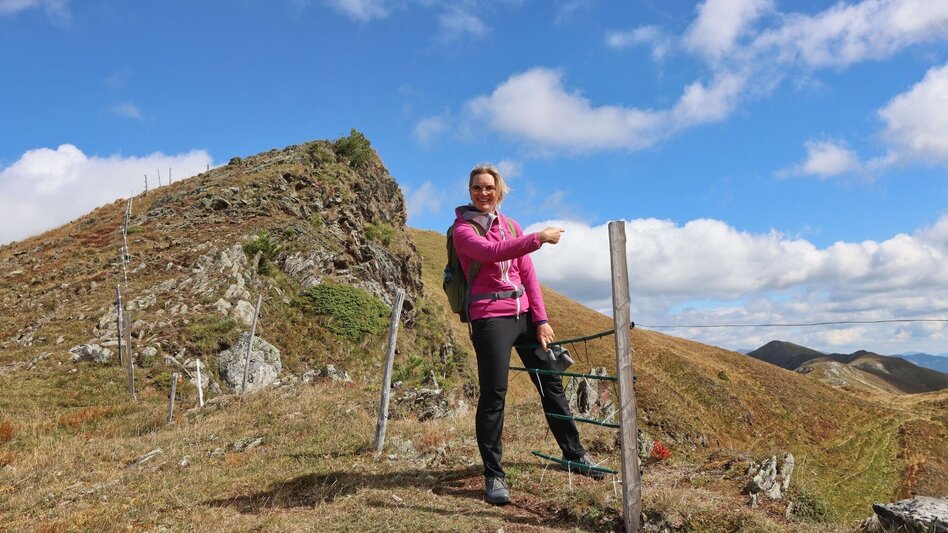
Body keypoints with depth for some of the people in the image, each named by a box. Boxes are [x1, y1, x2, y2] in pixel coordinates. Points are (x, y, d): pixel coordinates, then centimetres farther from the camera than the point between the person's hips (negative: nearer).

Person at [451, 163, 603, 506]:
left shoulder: (511, 226, 14)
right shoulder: (463, 229, -1)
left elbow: (528, 274, 8)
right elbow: (492, 252, -22)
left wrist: (541, 319, 1)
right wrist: (539, 238, -24)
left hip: (524, 314, 5)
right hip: (490, 317, -5)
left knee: (551, 384, 10)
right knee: (493, 395, -5)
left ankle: (575, 454, 25)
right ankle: (493, 475, 6)